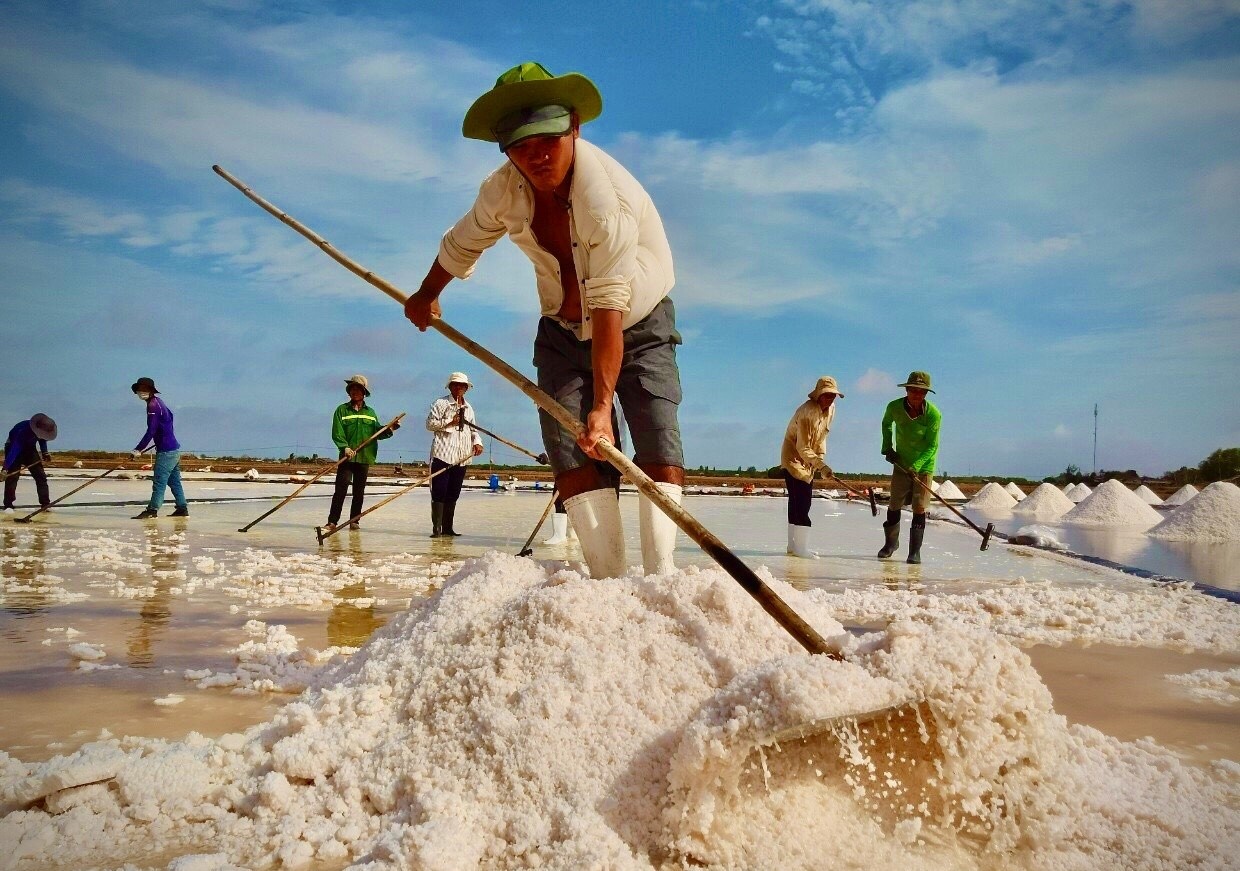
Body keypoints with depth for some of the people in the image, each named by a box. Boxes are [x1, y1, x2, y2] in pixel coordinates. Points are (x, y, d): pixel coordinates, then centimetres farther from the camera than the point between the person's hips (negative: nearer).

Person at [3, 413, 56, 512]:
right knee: (12, 475, -16)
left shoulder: (43, 429, -22)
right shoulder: (23, 431, -41)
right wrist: (5, 468, -49)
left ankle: (45, 503, 4)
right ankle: (8, 505, -11)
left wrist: (44, 453, -11)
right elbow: (14, 450, -45)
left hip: (30, 448, 6)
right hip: (13, 446, -6)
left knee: (40, 475, -1)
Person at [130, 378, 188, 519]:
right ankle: (182, 508, 16)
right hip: (174, 449, 10)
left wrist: (139, 449, -18)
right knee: (174, 481, 13)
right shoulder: (158, 402, 14)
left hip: (166, 451, -10)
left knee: (159, 481, -9)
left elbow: (151, 431, -20)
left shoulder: (153, 405, -15)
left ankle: (152, 510, -9)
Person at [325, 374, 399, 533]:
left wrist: (389, 429, -8)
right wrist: (345, 447, -21)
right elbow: (337, 433, -7)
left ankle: (354, 520, 15)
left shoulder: (370, 412, 12)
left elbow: (377, 432, 9)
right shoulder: (342, 410, 3)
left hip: (365, 457, 3)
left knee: (359, 491, 7)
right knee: (341, 489, -9)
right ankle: (332, 521, -8)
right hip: (346, 457, -3)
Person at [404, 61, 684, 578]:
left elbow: (609, 309, -39)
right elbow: (462, 244, 8)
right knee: (572, 450, -10)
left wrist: (602, 405, -43)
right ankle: (608, 580, -12)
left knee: (658, 443, -19)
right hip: (564, 332, 4)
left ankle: (660, 575, -20)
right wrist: (426, 295, 23)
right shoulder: (503, 191, -14)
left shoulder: (609, 197, -33)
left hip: (638, 328, -4)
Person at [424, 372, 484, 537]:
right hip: (442, 454, -5)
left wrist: (477, 442, 0)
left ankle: (447, 527, 13)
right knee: (439, 492, -7)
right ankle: (436, 528, -6)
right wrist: (450, 422, -14)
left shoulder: (469, 408, 18)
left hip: (461, 458, 5)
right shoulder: (440, 403, 2)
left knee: (453, 494, 8)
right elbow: (430, 423, -4)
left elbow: (473, 429, 19)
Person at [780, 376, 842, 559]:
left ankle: (793, 545, 18)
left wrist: (820, 459, 6)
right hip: (793, 458, -8)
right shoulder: (806, 411, -26)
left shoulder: (830, 409, 0)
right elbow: (803, 448, -27)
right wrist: (821, 465, -34)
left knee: (798, 502, 12)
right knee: (801, 501, -14)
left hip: (808, 461, 8)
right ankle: (801, 547, -12)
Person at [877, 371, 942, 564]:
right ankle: (891, 542, 28)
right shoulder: (894, 407, -12)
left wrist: (916, 466, -28)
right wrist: (887, 448, 5)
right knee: (894, 505, 6)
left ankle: (915, 551, 2)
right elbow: (886, 423, 13)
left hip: (923, 465, -3)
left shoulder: (933, 414, -20)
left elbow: (932, 446, -17)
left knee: (919, 508, -6)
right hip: (901, 463, 3)